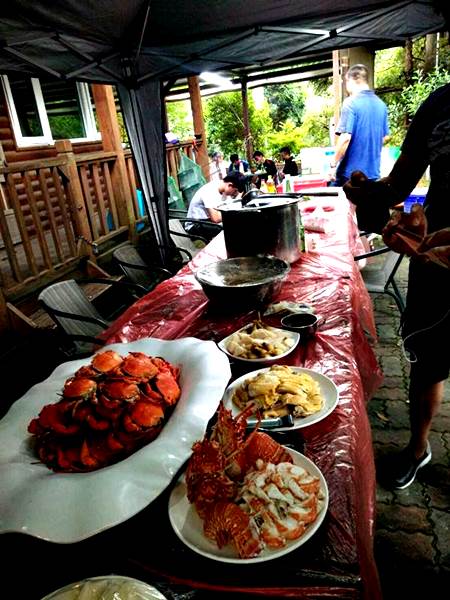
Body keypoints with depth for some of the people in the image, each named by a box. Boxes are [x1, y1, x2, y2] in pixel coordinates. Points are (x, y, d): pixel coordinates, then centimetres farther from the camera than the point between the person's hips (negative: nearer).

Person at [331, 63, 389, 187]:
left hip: (351, 172, -6)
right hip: (373, 171, 6)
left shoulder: (351, 103, -11)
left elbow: (345, 138, -18)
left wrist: (334, 162, -8)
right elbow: (384, 137, 17)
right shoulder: (381, 104, 9)